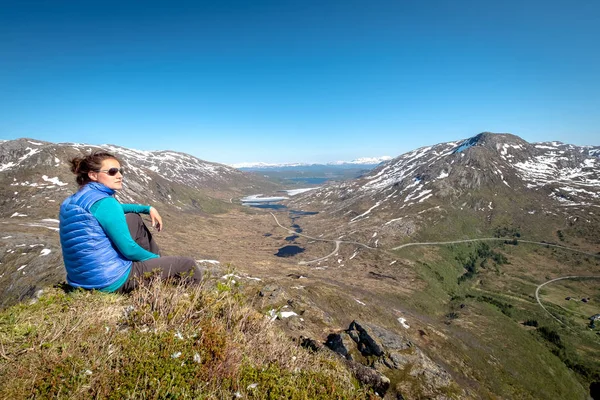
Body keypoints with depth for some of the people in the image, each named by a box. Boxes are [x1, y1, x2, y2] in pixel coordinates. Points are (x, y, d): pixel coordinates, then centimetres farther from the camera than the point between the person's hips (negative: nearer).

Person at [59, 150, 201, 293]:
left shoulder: (74, 201, 8)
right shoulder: (104, 202, -22)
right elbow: (129, 249, -21)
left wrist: (148, 209, 17)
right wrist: (156, 258, -2)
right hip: (111, 280, -10)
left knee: (134, 218, 21)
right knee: (187, 264, -2)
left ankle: (161, 262, 31)